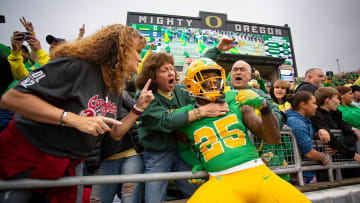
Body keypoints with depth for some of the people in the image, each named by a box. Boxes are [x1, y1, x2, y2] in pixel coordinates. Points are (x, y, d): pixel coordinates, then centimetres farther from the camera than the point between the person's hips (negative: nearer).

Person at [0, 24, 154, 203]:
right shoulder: (76, 66, -21)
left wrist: (138, 108, -6)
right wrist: (74, 119, -32)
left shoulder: (114, 88, 2)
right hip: (23, 159, -6)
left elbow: (115, 134, 4)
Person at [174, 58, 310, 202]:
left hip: (258, 173, 3)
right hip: (221, 181, -2)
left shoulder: (236, 102, 5)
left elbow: (274, 138, 4)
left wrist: (264, 107, -11)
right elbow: (183, 148, 23)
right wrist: (196, 164, 6)